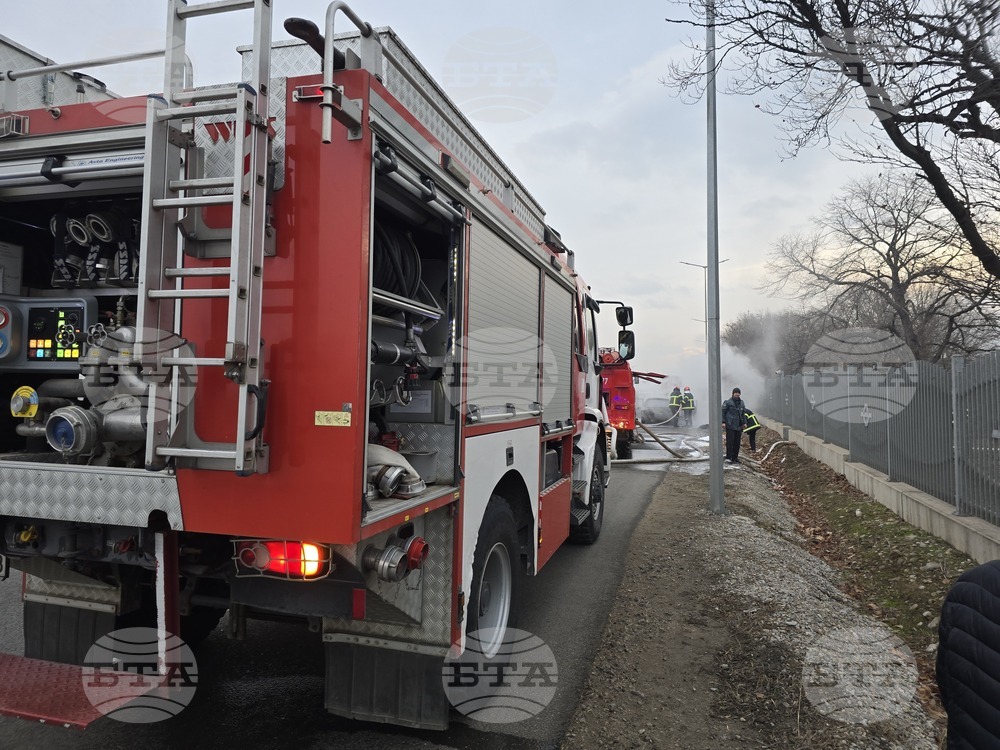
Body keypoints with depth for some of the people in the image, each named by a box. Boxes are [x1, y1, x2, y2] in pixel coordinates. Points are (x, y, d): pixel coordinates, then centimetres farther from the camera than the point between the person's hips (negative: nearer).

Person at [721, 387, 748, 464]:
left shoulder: (741, 403, 15)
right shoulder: (728, 402, -5)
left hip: (739, 426, 6)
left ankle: (735, 457, 15)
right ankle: (728, 457, -3)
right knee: (730, 442, -7)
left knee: (737, 442, 7)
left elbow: (743, 413, 23)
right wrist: (723, 422, -12)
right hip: (730, 426, -6)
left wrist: (744, 422, 14)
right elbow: (723, 412, -5)